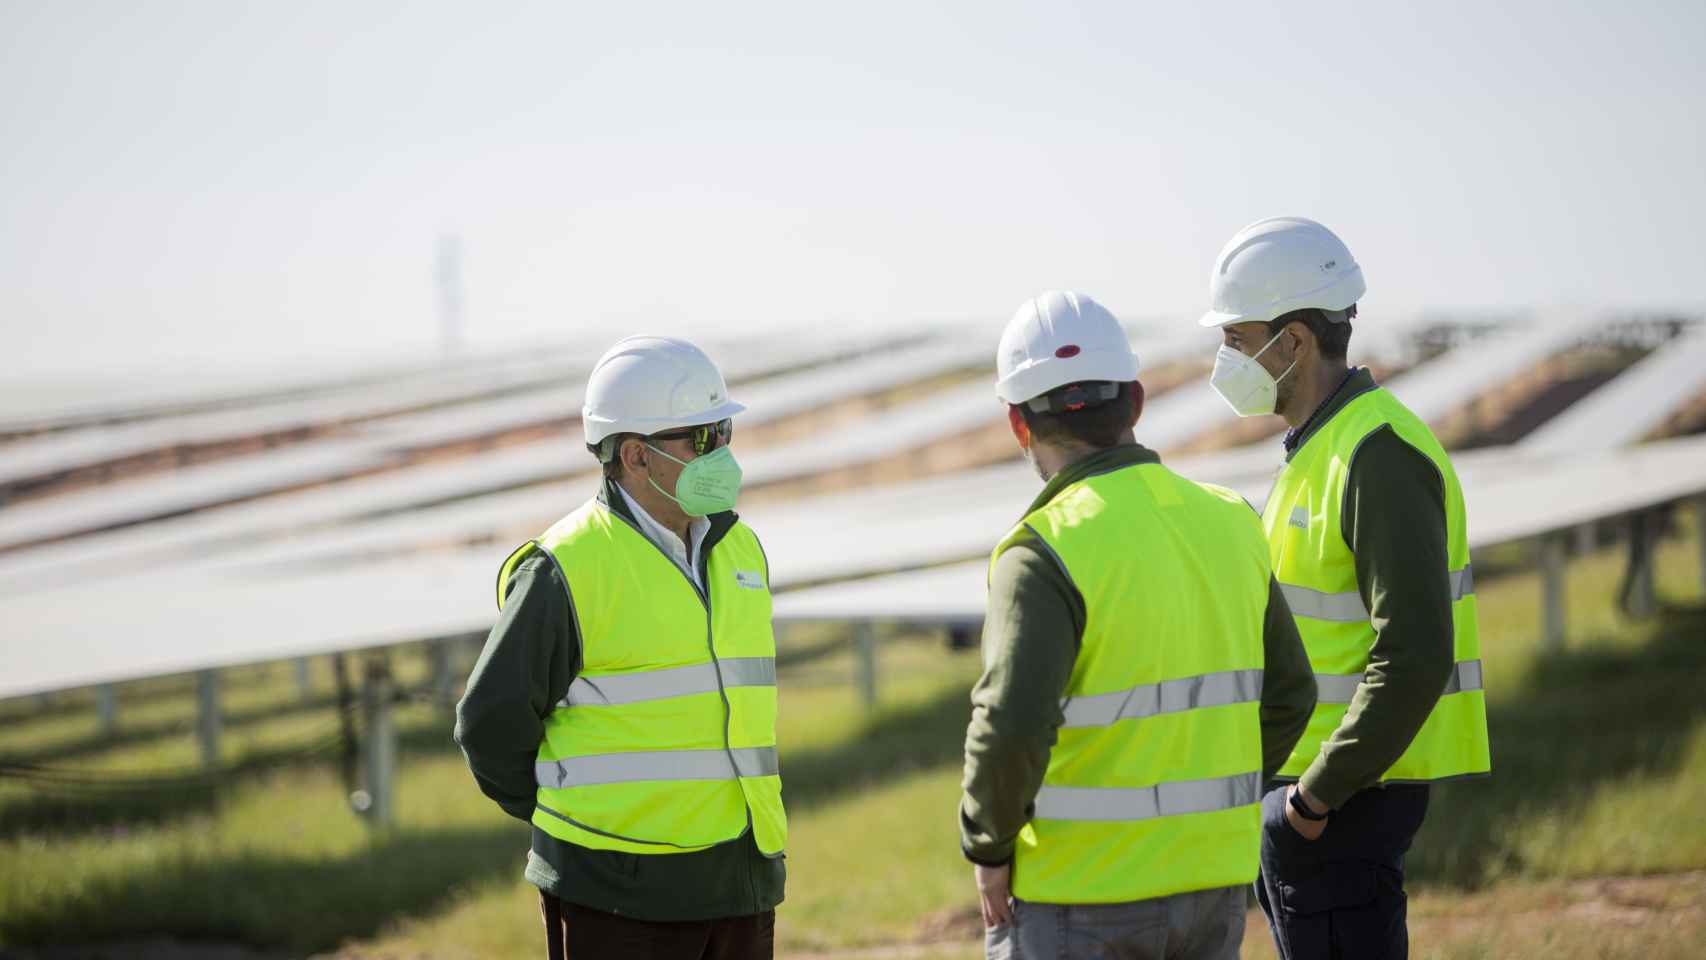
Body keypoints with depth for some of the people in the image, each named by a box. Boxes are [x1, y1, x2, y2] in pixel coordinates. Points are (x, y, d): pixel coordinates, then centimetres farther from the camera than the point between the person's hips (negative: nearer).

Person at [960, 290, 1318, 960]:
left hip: (1079, 904, -6)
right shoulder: (1226, 524, 4)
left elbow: (1012, 726, -28)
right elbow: (1286, 695, 13)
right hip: (1212, 884, 6)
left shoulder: (1047, 553, -17)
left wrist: (987, 846, -12)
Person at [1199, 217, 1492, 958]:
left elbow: (1415, 657, -26)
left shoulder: (1378, 456, -19)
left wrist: (1318, 793, -20)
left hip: (1342, 799, -10)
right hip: (1308, 786, 10)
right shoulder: (1324, 447, 14)